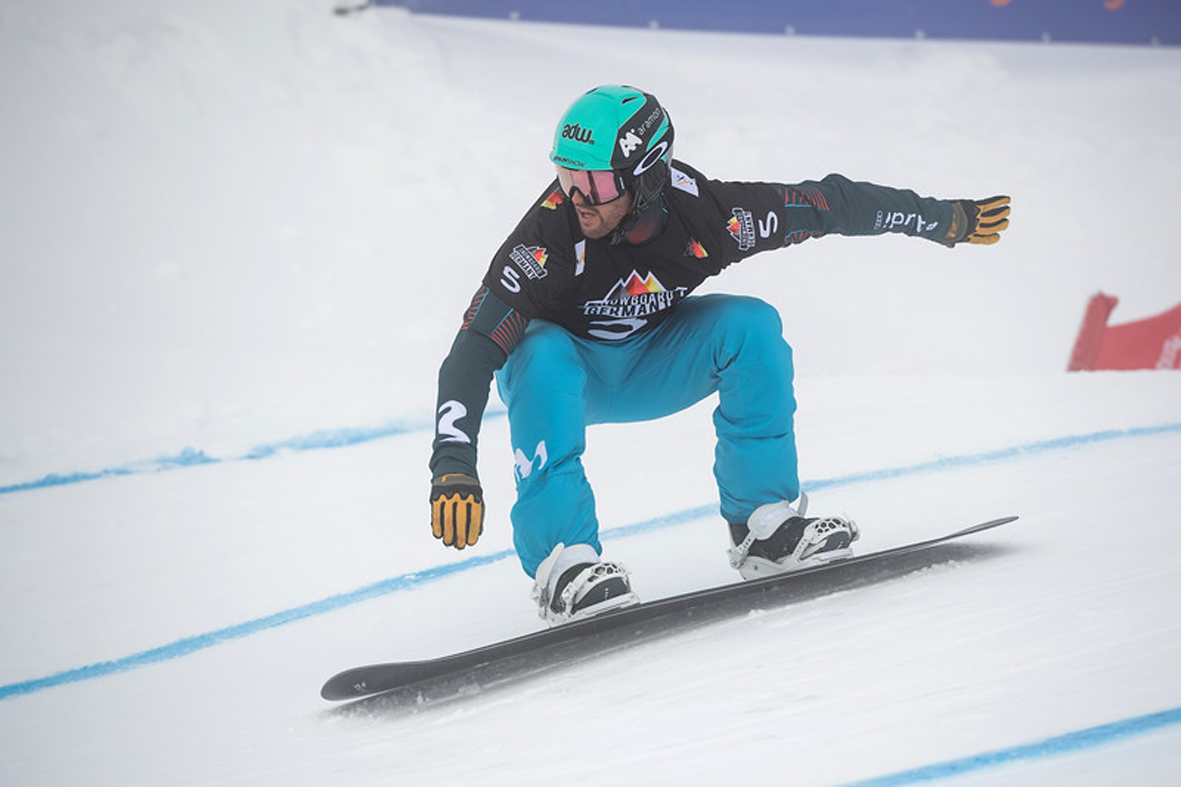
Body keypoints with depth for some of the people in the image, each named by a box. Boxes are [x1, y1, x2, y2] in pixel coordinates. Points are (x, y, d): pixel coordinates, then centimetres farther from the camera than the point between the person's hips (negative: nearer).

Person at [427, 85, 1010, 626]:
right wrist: (453, 465, -52)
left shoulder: (704, 215, -26)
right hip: (558, 377, -3)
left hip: (647, 370, 3)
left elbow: (827, 204, -13)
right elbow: (474, 348, -39)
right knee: (542, 354, -37)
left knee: (749, 326, -22)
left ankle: (762, 523, -12)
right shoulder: (550, 234, -34)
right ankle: (561, 560, -34)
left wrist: (946, 220, -4)